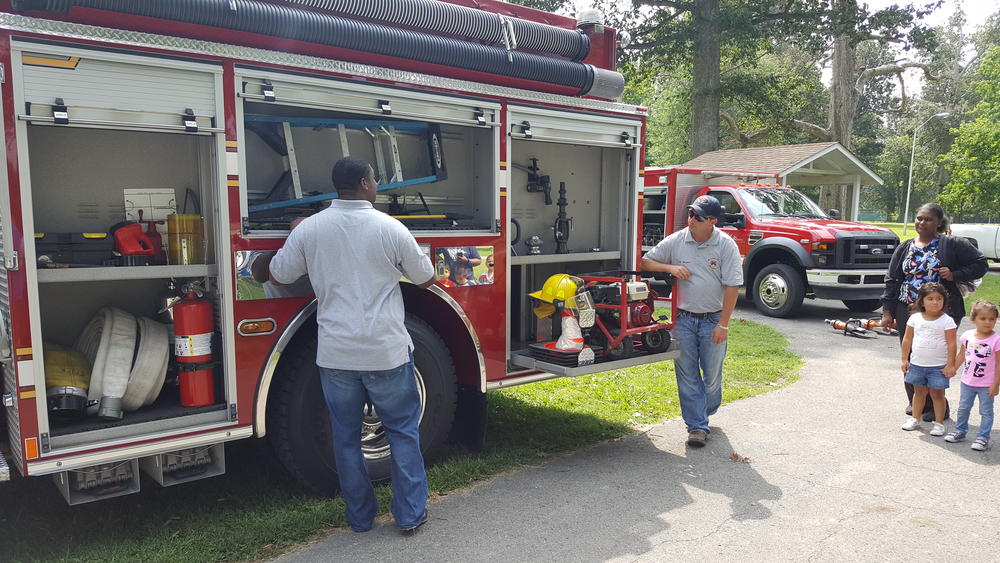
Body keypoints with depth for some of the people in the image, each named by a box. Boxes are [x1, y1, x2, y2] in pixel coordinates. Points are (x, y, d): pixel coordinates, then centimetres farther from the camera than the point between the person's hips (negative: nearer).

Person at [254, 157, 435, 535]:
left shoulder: (309, 229, -3)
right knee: (403, 432, 13)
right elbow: (425, 279, 3)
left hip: (336, 354, 2)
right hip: (387, 351, -2)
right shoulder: (390, 228, -8)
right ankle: (410, 514, 20)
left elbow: (277, 276, 9)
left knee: (346, 437, 15)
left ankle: (360, 516, 28)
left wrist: (294, 238, 24)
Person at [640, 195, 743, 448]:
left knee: (712, 375, 9)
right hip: (683, 319, 2)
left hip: (713, 320, -1)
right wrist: (670, 268, -12)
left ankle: (706, 411, 36)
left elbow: (732, 287, -7)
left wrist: (723, 324, -11)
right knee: (687, 375, 2)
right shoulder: (675, 241, 0)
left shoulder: (726, 246, -7)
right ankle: (697, 426, 12)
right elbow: (646, 261, 7)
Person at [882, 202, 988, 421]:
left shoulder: (953, 244, 1)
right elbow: (892, 280, 11)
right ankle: (915, 402, 24)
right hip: (907, 312, 4)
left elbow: (980, 265, 3)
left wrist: (955, 275, -13)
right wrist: (887, 311, 6)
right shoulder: (905, 248, 12)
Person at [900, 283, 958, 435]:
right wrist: (904, 359, 6)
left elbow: (951, 344, -8)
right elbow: (907, 339, 6)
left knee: (937, 394, 4)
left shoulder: (947, 321, -8)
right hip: (917, 364, 3)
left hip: (938, 366, -3)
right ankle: (915, 419, 26)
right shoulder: (915, 318, 0)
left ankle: (939, 423, 15)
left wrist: (950, 365, -10)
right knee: (919, 391, 15)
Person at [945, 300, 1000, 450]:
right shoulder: (967, 335, -4)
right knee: (963, 408, 17)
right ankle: (960, 431, 33)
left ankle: (983, 437, 17)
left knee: (986, 412, 6)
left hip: (986, 385, -4)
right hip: (967, 382, 4)